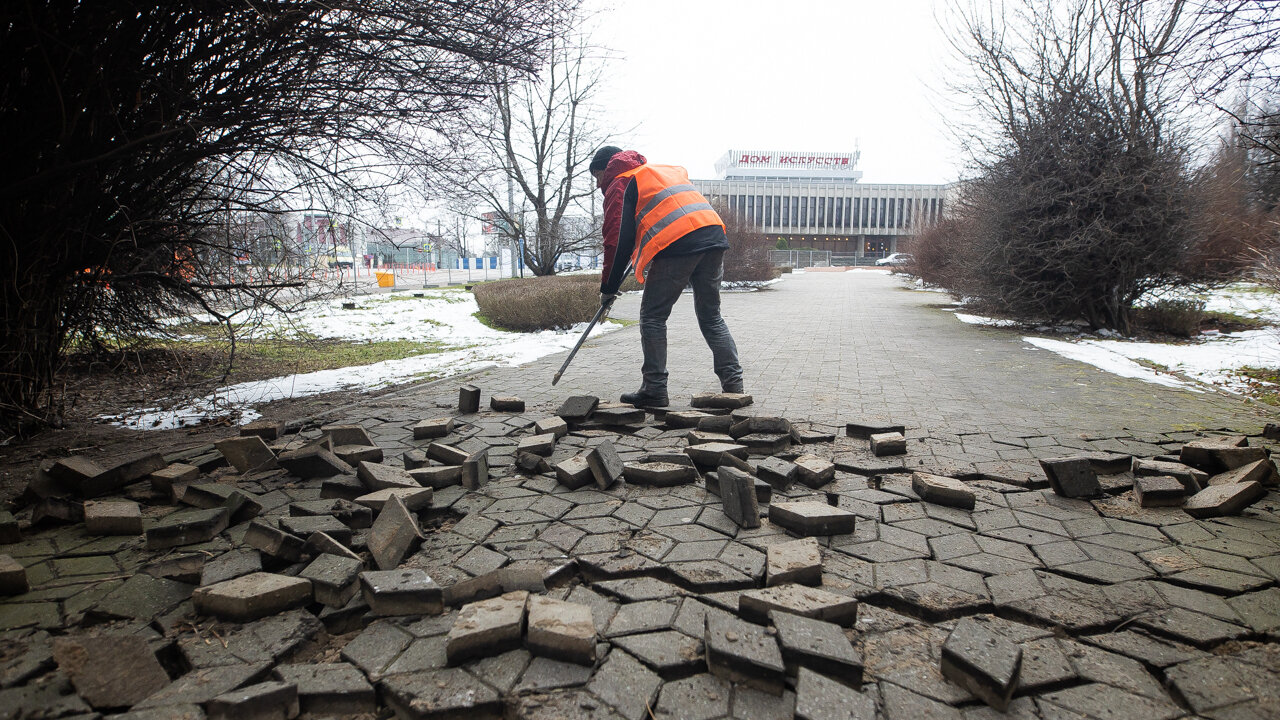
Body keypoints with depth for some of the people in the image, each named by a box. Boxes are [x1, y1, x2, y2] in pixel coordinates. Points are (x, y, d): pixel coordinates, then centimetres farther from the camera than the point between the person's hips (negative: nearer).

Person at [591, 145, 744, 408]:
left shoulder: (620, 184, 11)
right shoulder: (666, 169, 33)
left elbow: (618, 239, 2)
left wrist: (608, 287, 10)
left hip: (677, 244, -7)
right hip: (713, 236, 7)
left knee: (652, 317, 5)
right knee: (711, 317, 16)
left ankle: (654, 389, 5)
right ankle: (733, 384, 13)